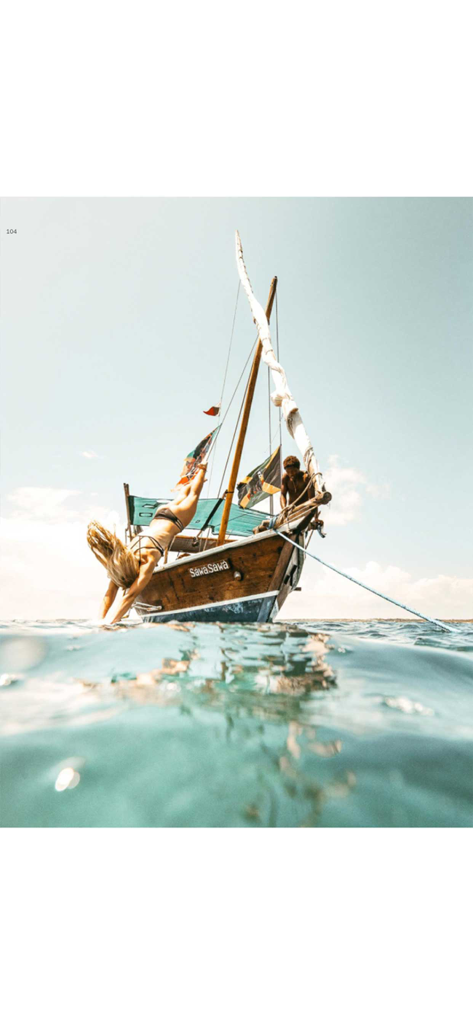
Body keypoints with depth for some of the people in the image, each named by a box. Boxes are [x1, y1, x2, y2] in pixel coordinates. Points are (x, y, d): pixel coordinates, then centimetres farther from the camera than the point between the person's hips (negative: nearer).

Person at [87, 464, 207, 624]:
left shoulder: (148, 559, -47)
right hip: (159, 517, 3)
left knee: (193, 496, 28)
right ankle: (188, 484, 69)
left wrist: (114, 622, -54)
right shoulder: (122, 559, -31)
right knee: (182, 497, 37)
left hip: (175, 519, -3)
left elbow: (131, 594, -50)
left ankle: (202, 468, 55)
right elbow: (110, 592, -28)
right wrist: (101, 619, -40)